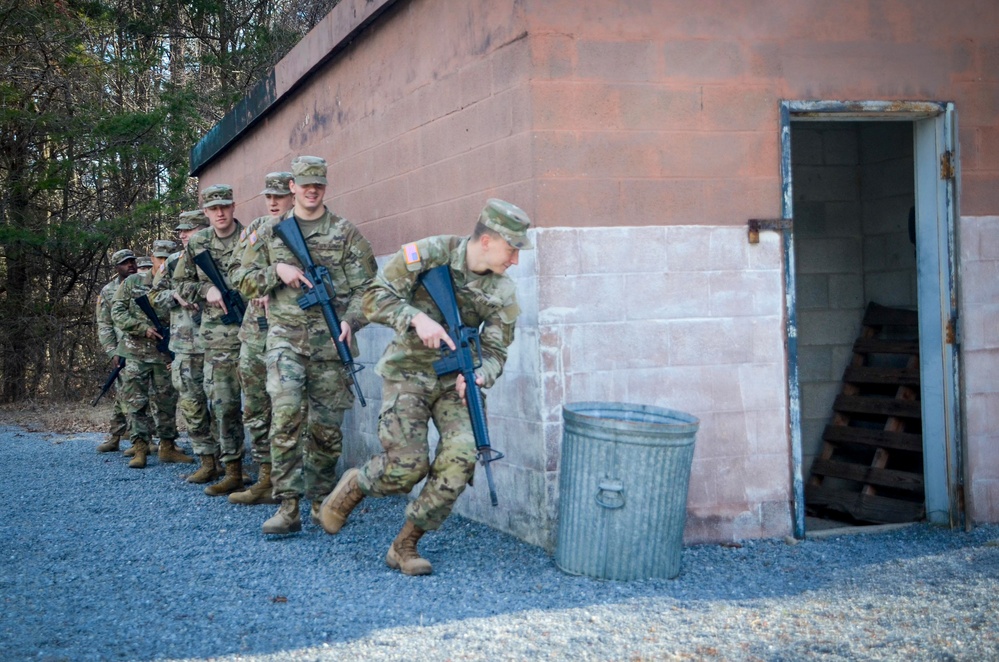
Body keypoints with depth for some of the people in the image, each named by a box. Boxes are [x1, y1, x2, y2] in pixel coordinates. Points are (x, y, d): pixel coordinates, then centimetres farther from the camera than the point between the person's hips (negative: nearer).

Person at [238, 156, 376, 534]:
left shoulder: (346, 233, 7)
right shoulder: (270, 233, 13)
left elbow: (366, 285, 2)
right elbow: (247, 281, 14)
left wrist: (350, 320, -14)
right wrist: (277, 271, -5)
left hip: (330, 340, 0)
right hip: (286, 336, 0)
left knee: (326, 425, 3)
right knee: (286, 413, -18)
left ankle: (321, 500, 22)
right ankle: (288, 507, -15)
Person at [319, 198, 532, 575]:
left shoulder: (503, 293, -4)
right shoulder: (429, 254, -14)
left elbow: (495, 352, -1)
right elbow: (375, 299, -14)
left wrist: (478, 376, -23)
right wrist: (417, 318, -29)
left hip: (454, 380, 4)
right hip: (408, 374, -3)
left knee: (460, 457, -17)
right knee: (407, 466, -14)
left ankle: (405, 545, -1)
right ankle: (353, 487, 21)